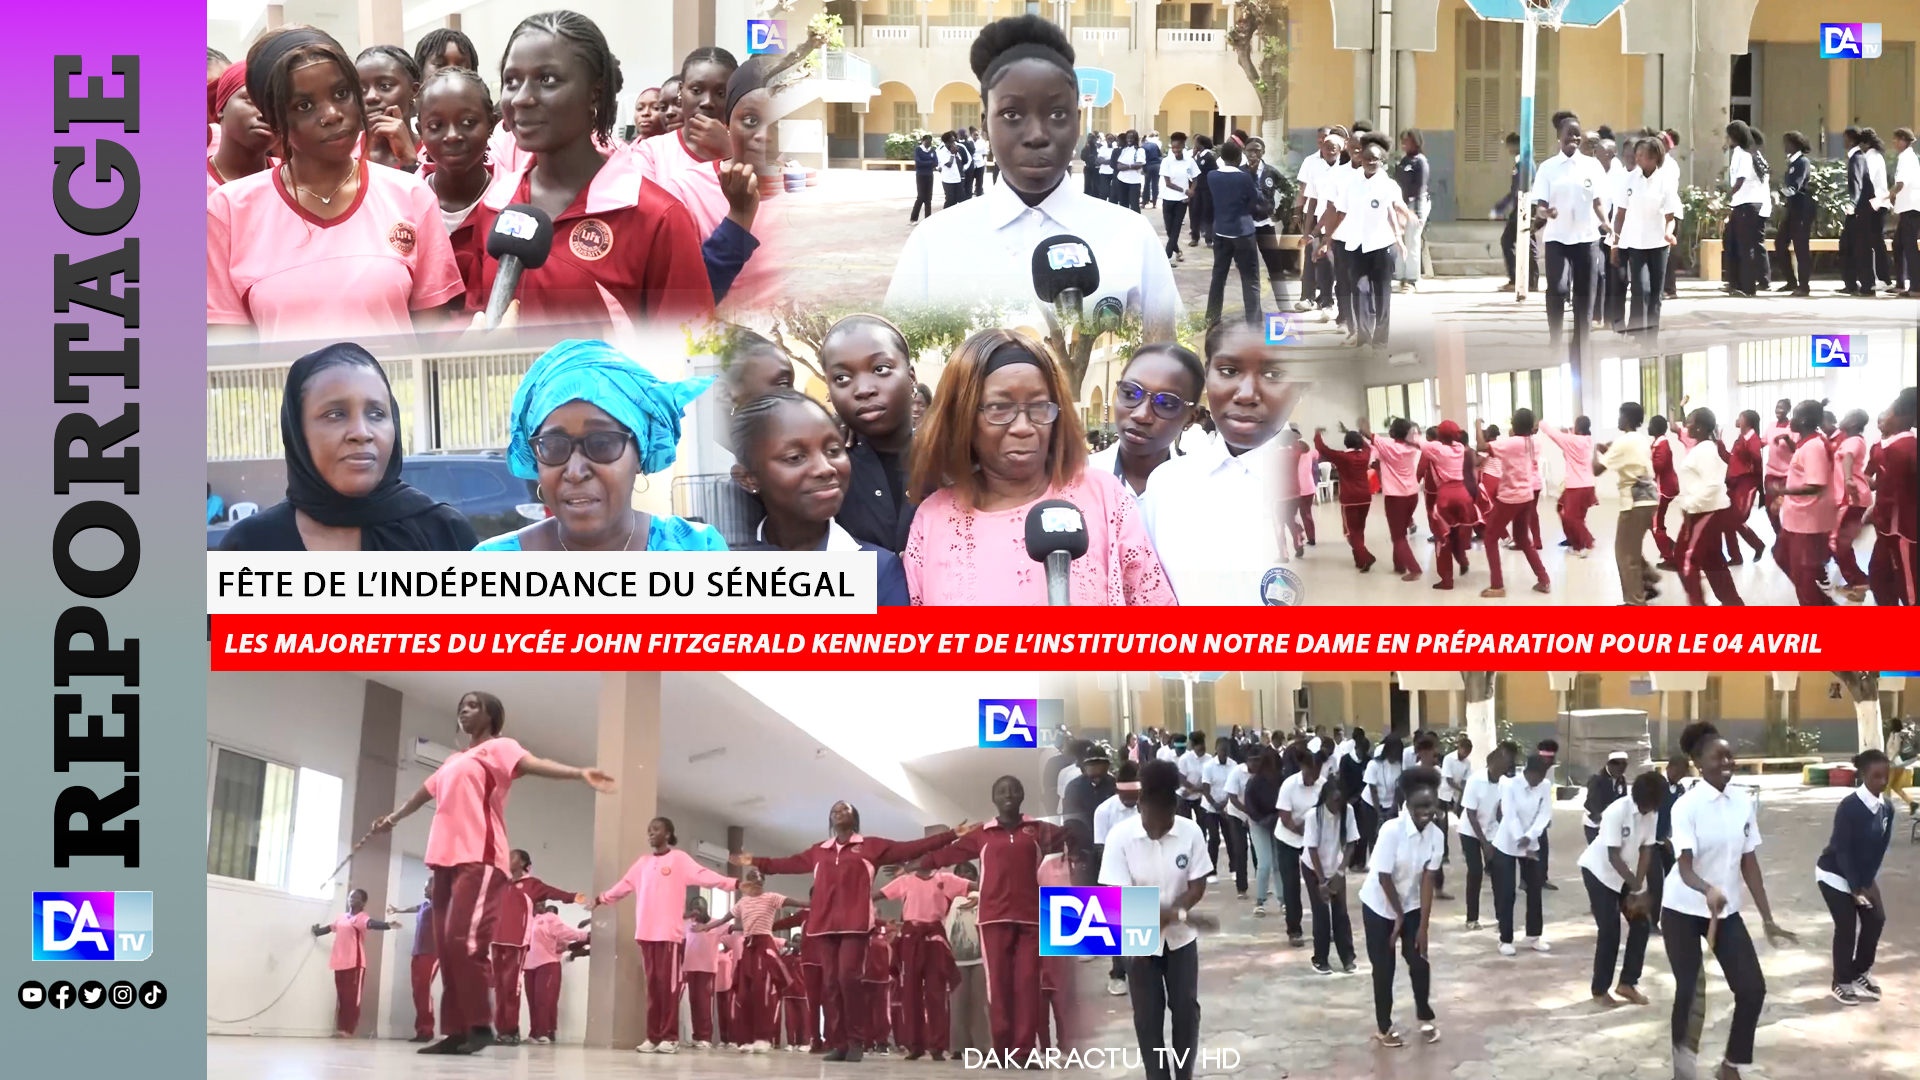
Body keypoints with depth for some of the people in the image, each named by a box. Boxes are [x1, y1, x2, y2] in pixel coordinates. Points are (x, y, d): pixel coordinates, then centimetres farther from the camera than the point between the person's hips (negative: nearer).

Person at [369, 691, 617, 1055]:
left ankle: (480, 1026, -17)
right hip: (446, 859, 8)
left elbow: (533, 764, -15)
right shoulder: (452, 762, 26)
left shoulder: (499, 748, 3)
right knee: (446, 946, 1)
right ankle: (456, 1031, 1)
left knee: (464, 940, -20)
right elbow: (424, 793, 43)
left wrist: (579, 773, -35)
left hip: (479, 858, -8)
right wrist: (394, 818, 59)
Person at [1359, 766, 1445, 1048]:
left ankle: (1426, 1019, 23)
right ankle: (1384, 1028, 18)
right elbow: (1384, 878, -22)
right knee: (1384, 968, 3)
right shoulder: (1391, 831, -29)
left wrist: (1423, 926, -13)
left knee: (1419, 961, 2)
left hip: (1411, 906, 4)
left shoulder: (1436, 836, -13)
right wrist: (1398, 916, -14)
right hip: (1379, 906, -4)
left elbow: (1427, 881, -12)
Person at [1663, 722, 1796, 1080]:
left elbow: (1749, 863, 3)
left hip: (1726, 911, 5)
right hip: (1684, 911, -5)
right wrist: (1708, 891, -48)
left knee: (1753, 988, -3)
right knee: (1689, 990, -2)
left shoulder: (1744, 801, -3)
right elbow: (1684, 867, -27)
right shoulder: (1687, 805, -19)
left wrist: (1767, 919, 1)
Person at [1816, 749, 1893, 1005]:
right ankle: (1842, 983, 10)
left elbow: (1881, 847, -1)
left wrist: (1867, 882, -6)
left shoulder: (1887, 807, -7)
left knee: (1876, 919, 6)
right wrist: (1856, 887, -20)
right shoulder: (1849, 807, -28)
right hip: (1835, 875, -7)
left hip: (1862, 874, 7)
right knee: (1846, 927, -5)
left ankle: (1861, 973, 25)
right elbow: (1842, 850, -24)